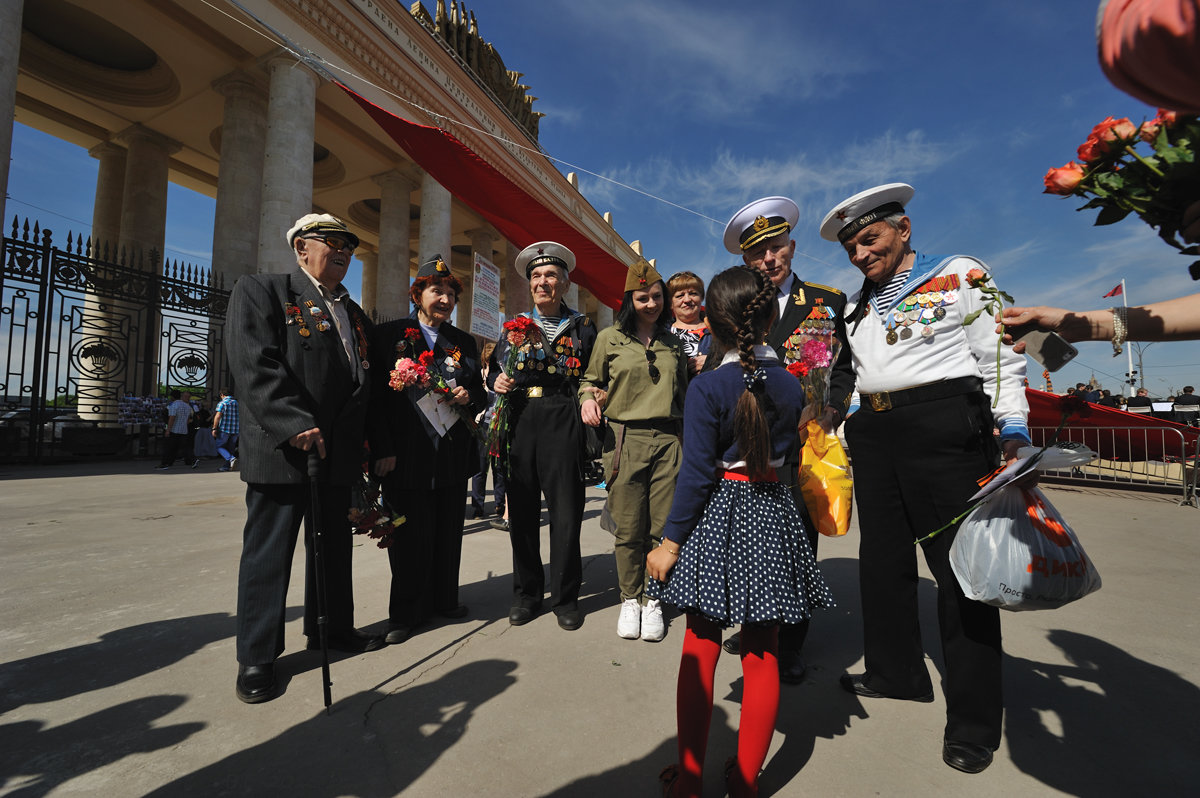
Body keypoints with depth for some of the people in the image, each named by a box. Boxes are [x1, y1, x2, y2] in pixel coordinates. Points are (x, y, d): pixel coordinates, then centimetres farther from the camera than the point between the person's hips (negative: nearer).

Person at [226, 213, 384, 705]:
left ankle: (333, 631, 33)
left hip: (339, 456, 7)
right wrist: (296, 426, -24)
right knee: (268, 553, 4)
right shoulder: (260, 292, -2)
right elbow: (255, 366, -16)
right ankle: (256, 657, 20)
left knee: (334, 548, 16)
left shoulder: (355, 314, 18)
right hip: (282, 453, -6)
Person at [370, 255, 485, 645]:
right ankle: (407, 612, 20)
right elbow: (376, 395, -3)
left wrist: (468, 396, -5)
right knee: (409, 535, 3)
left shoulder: (464, 342, 13)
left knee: (448, 532, 12)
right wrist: (384, 450, -10)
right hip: (406, 455, -4)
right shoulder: (389, 335, 1)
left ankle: (445, 599, 29)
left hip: (453, 453, 4)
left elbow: (478, 391, 19)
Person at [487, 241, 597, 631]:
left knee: (565, 511, 0)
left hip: (563, 422, -2)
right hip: (519, 421, 3)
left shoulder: (583, 327, 10)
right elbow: (493, 368, 20)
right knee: (521, 510, 7)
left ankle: (565, 597, 18)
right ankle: (526, 593, 24)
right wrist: (497, 381, -1)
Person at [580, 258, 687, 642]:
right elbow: (591, 380, 15)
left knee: (661, 528, 2)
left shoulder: (673, 343, 17)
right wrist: (588, 399, -7)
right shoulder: (610, 338, 8)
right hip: (624, 438, -2)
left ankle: (652, 601, 19)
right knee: (628, 528, 1)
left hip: (667, 441, 2)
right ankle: (630, 599, 20)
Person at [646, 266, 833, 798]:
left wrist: (670, 542, -8)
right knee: (761, 656, 13)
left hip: (717, 518, -3)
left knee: (699, 649, 11)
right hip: (772, 517, 4)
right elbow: (781, 453, 12)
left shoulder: (706, 387, -13)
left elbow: (697, 473, -15)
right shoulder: (791, 385, 1)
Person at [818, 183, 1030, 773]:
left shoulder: (963, 275, 3)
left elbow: (1000, 361, -1)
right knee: (882, 560, 12)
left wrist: (1014, 435, -8)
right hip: (873, 435, 6)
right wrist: (850, 429, 13)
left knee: (959, 566, -1)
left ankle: (973, 723, 14)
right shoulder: (856, 304, 18)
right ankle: (897, 675, 31)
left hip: (943, 428, -6)